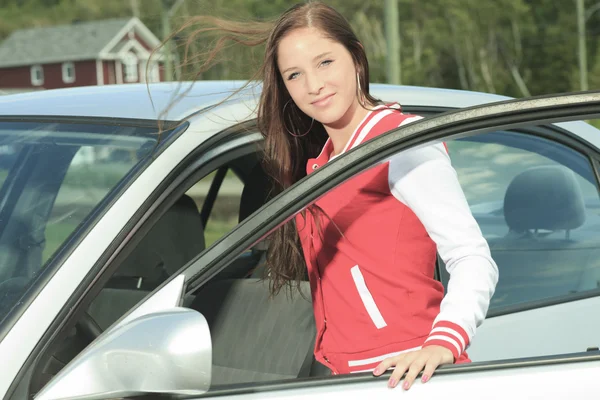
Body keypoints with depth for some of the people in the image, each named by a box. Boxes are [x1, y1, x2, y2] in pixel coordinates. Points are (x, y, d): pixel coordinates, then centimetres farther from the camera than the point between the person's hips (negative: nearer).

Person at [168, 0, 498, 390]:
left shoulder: (404, 140, -5)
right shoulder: (316, 160, 18)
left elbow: (474, 260, -13)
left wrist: (442, 345, -28)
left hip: (402, 372, -7)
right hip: (344, 373, 7)